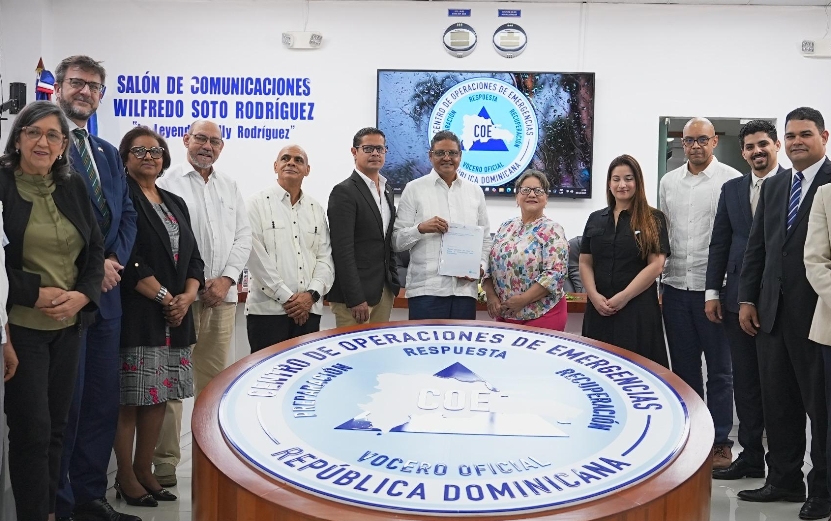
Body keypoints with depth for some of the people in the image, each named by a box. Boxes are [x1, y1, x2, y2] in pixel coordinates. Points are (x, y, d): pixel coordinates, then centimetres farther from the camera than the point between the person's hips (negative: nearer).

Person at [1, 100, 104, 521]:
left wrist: (82, 295, -7)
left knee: (55, 427, 11)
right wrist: (35, 294, -16)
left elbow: (96, 250, 9)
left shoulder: (74, 187, 9)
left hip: (68, 326, 5)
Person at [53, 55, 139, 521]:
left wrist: (115, 259, -3)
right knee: (65, 400, -1)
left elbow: (127, 214, 15)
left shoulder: (109, 154, 18)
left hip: (106, 291, 7)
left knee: (104, 399, 11)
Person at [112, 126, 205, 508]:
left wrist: (186, 297, -3)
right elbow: (127, 258, -13)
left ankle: (144, 471, 21)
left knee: (158, 396, 10)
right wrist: (164, 296, -13)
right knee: (129, 399, -1)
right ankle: (126, 479, 10)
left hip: (175, 315, 7)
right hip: (136, 314, -7)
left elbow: (193, 258, 14)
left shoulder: (175, 203, 18)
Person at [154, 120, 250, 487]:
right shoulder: (168, 182, 1)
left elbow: (243, 236, 12)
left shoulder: (230, 186, 17)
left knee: (214, 380, 10)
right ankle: (166, 463, 5)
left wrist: (227, 278, -2)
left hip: (222, 296, 5)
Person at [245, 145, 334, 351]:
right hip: (268, 309, -4)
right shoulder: (258, 204, -1)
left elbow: (325, 258, 9)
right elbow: (257, 257, -9)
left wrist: (312, 294, -7)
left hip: (309, 310, 4)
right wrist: (286, 298, -12)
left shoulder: (316, 209, 14)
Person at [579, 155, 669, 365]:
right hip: (599, 309, 3)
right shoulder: (595, 219, 13)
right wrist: (594, 296, -7)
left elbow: (656, 265, -7)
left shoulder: (653, 219, 1)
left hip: (638, 309, -3)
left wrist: (624, 297, -13)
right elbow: (585, 263, 10)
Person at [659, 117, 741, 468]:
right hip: (675, 288, 5)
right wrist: (658, 284, 11)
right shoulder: (668, 182, 11)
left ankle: (720, 442, 14)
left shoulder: (732, 180, -4)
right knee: (683, 369, 11)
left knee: (719, 370, 5)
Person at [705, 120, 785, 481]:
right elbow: (719, 243, 11)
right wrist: (713, 292, 6)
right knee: (745, 380, 10)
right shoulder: (732, 189, 12)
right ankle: (751, 455, 21)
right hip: (738, 299, 5)